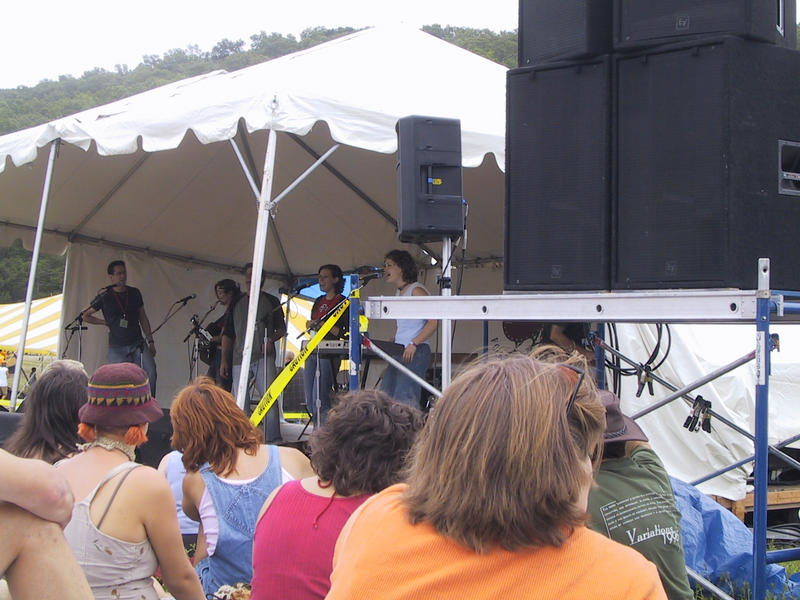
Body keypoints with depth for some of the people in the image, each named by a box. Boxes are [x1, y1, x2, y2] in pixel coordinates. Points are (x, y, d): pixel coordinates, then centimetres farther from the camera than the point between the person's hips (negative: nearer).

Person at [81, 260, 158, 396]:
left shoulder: (135, 293, 10)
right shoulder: (104, 296, 1)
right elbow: (85, 315, 10)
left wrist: (150, 341, 11)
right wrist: (105, 322, 4)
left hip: (138, 343, 2)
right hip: (117, 347, -2)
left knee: (150, 372, -17)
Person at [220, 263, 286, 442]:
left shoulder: (271, 301, 11)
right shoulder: (236, 303, 15)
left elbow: (282, 329, 13)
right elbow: (228, 333, 15)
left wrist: (271, 339, -9)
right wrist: (224, 360, 7)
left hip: (264, 357, -2)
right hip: (239, 360, 3)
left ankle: (273, 439, -13)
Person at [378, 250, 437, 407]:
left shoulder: (416, 290, -7)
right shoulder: (399, 292, 19)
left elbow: (433, 322, -15)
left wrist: (414, 344, -23)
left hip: (416, 352, -9)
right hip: (398, 352, 9)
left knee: (404, 400, -16)